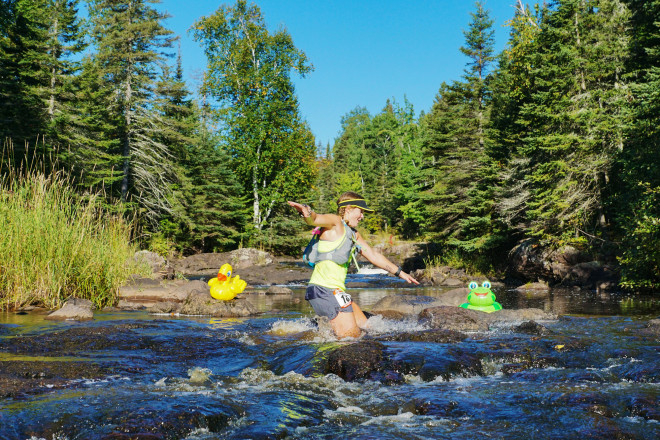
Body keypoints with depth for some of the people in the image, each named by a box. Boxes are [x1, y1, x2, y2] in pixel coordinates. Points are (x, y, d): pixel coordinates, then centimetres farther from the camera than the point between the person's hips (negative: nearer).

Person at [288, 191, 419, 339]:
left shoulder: (354, 234, 23)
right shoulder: (335, 222, -5)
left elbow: (373, 255, 30)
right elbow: (315, 219, -26)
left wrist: (399, 272, 33)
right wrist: (307, 213, -51)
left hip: (335, 291, 10)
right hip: (324, 289, -10)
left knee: (365, 329, 18)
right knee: (351, 336, -13)